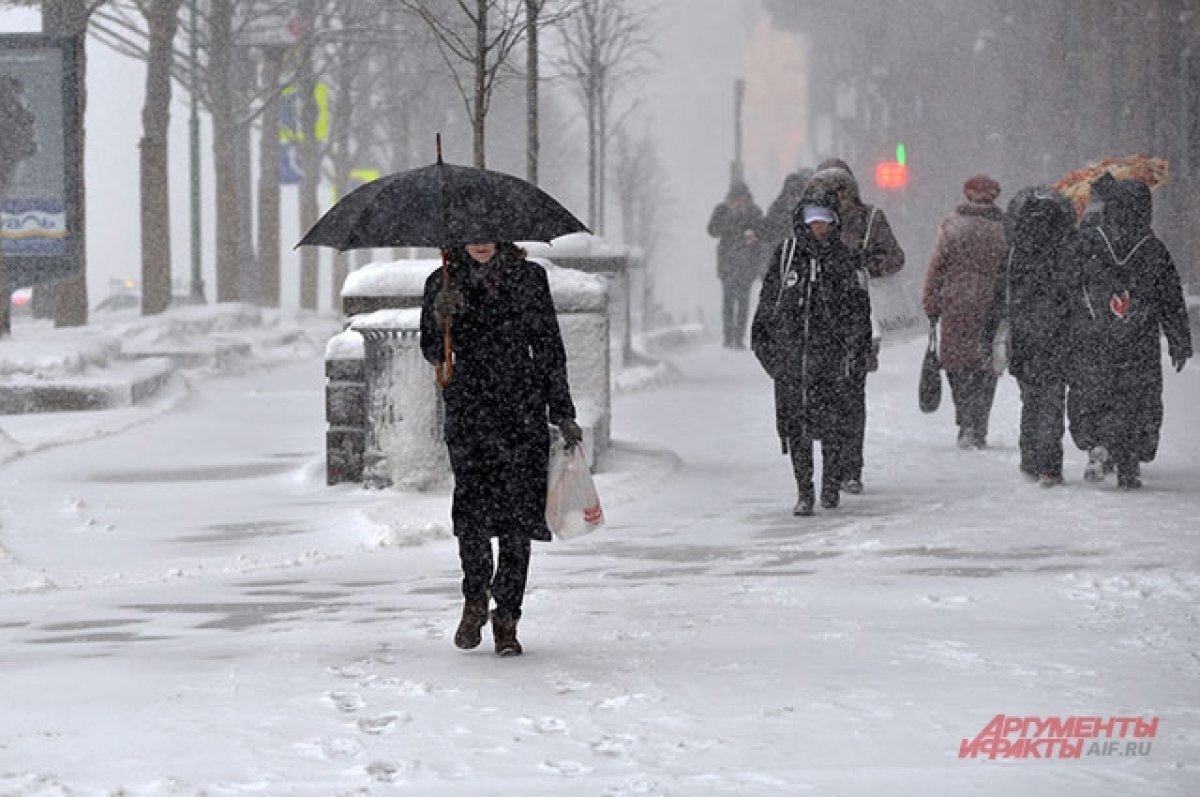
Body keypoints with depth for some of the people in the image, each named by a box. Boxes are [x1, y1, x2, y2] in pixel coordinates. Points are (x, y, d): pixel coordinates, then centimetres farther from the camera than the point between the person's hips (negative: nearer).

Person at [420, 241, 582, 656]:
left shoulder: (529, 278, 7)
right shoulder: (443, 284, 7)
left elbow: (549, 348, 11)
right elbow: (433, 353, 6)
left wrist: (562, 412, 8)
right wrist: (441, 319, -15)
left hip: (522, 414, 0)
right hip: (468, 415, 0)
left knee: (517, 516, -5)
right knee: (472, 513, -12)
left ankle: (506, 619, 7)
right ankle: (475, 598, 14)